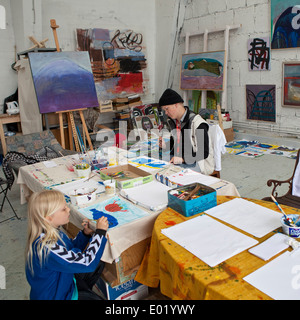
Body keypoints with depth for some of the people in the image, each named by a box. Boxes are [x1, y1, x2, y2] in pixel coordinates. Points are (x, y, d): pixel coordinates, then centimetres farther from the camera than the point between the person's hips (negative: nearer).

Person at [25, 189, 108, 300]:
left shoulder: (51, 233, -9)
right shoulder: (46, 247, -37)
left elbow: (72, 250, 7)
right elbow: (87, 263, -33)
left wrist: (85, 234, -11)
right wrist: (100, 232, -26)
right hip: (57, 296, -8)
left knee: (99, 264, 12)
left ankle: (84, 291, 26)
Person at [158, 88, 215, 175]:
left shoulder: (198, 124, -19)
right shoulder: (173, 121, 6)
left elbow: (204, 153, -18)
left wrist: (183, 159, -28)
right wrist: (166, 145, -4)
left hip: (198, 161, -7)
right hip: (179, 157, 7)